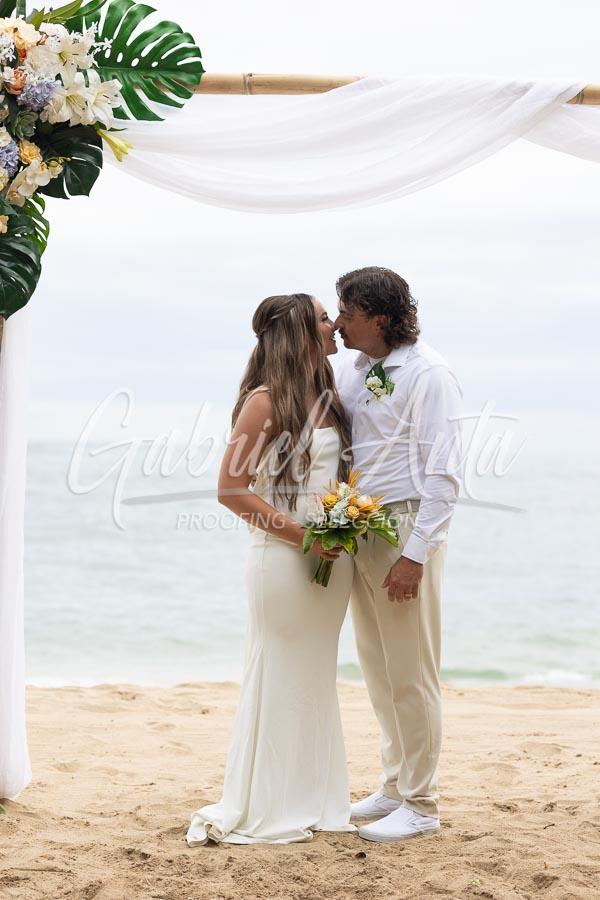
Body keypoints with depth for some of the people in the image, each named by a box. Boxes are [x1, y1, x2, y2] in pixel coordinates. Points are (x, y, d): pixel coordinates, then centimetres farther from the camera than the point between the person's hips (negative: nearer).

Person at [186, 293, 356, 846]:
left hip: (332, 557, 7)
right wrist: (301, 534, -17)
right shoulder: (265, 401, -10)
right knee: (278, 678, 0)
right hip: (283, 556, -7)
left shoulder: (327, 397, 11)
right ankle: (263, 811, 11)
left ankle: (312, 801, 24)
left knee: (317, 677, 13)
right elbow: (231, 489, -13)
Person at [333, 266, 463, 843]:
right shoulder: (352, 369, 12)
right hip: (356, 529, 8)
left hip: (405, 529, -8)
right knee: (376, 667, 15)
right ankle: (394, 786, 28)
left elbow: (442, 474, -16)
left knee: (410, 672, -2)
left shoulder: (427, 374, -12)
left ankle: (421, 806, 8)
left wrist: (415, 555, -20)